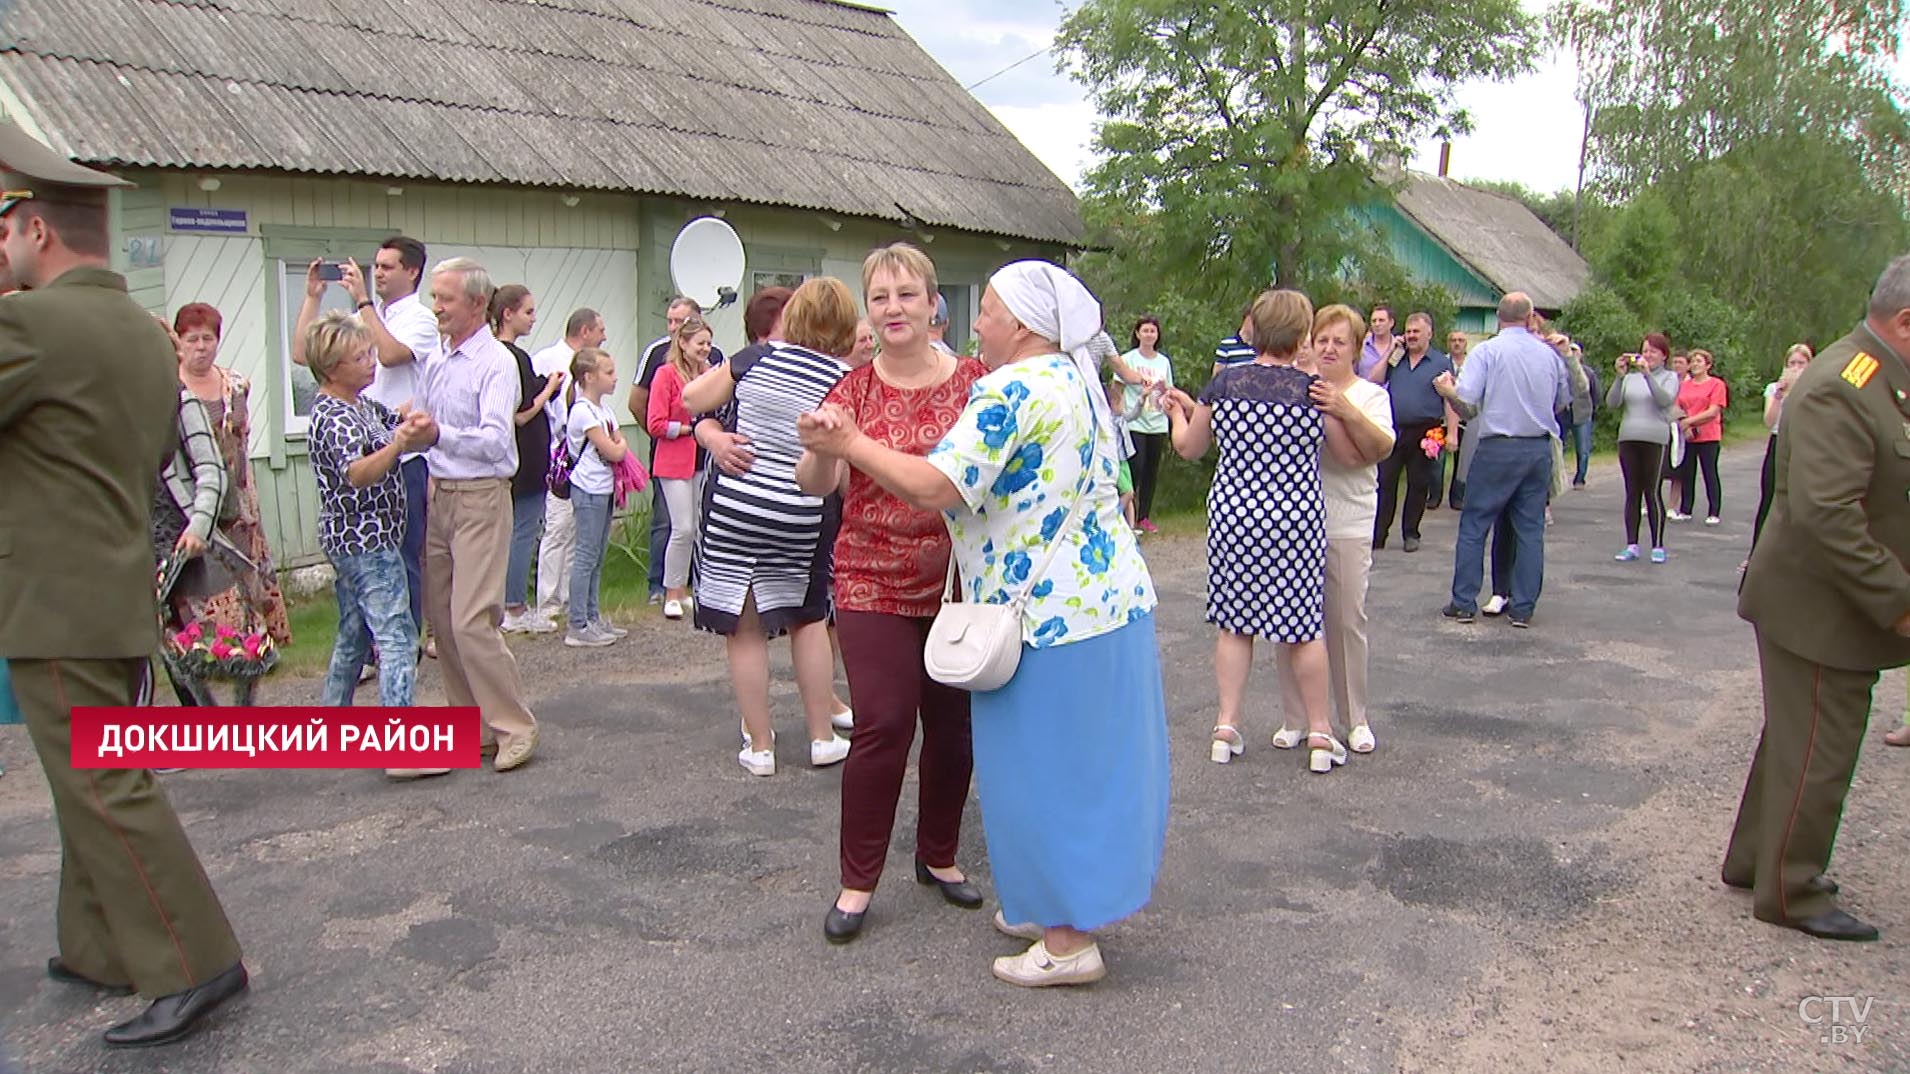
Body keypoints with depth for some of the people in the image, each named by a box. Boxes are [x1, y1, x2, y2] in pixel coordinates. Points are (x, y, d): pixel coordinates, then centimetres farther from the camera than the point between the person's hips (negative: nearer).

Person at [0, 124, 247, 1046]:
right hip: (123, 598, 9)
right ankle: (101, 952, 27)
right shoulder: (150, 336, 12)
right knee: (94, 788, 17)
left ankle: (192, 965, -3)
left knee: (104, 793, -5)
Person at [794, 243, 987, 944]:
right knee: (882, 726, -7)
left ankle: (938, 855, 31)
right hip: (874, 585, -2)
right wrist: (821, 446, -33)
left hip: (958, 584, 2)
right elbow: (816, 483, -11)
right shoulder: (854, 389, 0)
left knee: (953, 726, 10)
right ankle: (858, 880, 8)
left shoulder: (973, 381, 2)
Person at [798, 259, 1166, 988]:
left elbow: (937, 489, -23)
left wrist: (849, 444, -13)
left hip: (1050, 615, -10)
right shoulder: (1078, 379, 12)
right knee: (1082, 761, 17)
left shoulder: (1011, 389, -18)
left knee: (1042, 768, 1)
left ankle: (1067, 942, 9)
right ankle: (1065, 904, 30)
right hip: (1110, 596, 10)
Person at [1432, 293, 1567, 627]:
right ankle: (1523, 608, 10)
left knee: (1473, 525, 4)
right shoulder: (1549, 354, 7)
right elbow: (1564, 400, 16)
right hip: (1539, 448, 4)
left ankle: (1464, 603, 4)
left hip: (1498, 447, -4)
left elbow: (1465, 400, -14)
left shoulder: (1487, 351, -6)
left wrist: (1446, 389, 6)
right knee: (1530, 528, 8)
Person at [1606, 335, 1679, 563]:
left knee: (1652, 492, -6)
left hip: (1655, 440, -3)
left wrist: (1647, 373, -21)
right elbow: (1612, 403, 2)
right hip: (1628, 439, 3)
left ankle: (1658, 546, 1)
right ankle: (1631, 545, 7)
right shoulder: (1630, 378, 14)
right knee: (1632, 493, 4)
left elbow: (1665, 399, -13)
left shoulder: (1669, 377, 7)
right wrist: (1619, 376, -10)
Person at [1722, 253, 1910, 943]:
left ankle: (1754, 861, 35)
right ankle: (1791, 894, 16)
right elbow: (1826, 512, -30)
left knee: (1796, 742, 21)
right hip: (1819, 610, -10)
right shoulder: (1839, 388, -24)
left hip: (1838, 607, 10)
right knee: (1815, 757, 1)